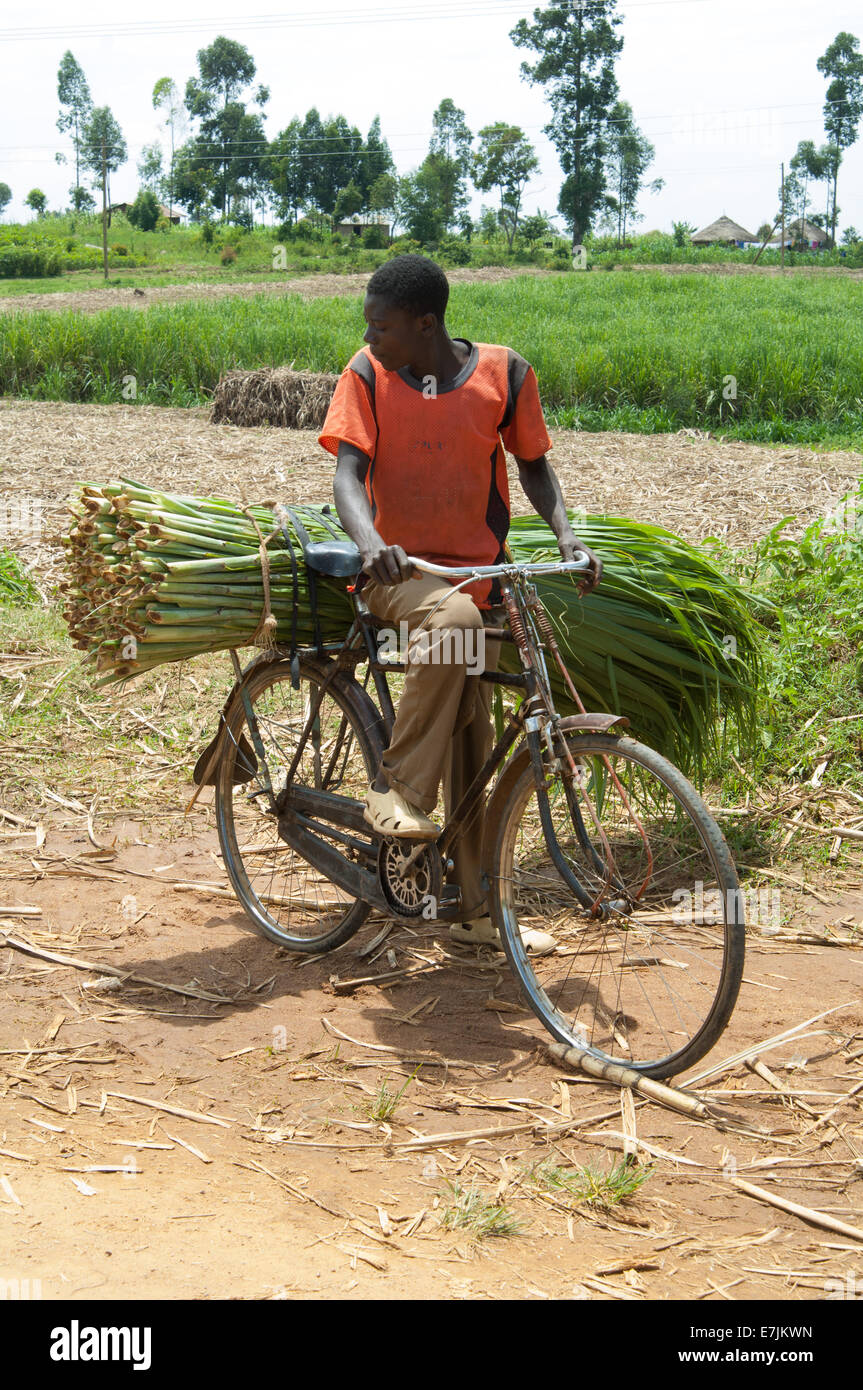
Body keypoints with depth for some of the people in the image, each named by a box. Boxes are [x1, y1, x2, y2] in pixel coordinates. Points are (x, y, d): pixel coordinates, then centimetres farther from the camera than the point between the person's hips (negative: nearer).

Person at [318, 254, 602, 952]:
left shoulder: (503, 373, -4)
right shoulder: (368, 374, -7)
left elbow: (533, 465, 8)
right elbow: (349, 474, -15)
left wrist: (566, 532, -9)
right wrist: (370, 542, -36)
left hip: (476, 574, 2)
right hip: (397, 572, -2)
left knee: (473, 746, 7)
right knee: (455, 618, -38)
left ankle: (477, 909, 20)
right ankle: (398, 785, -22)